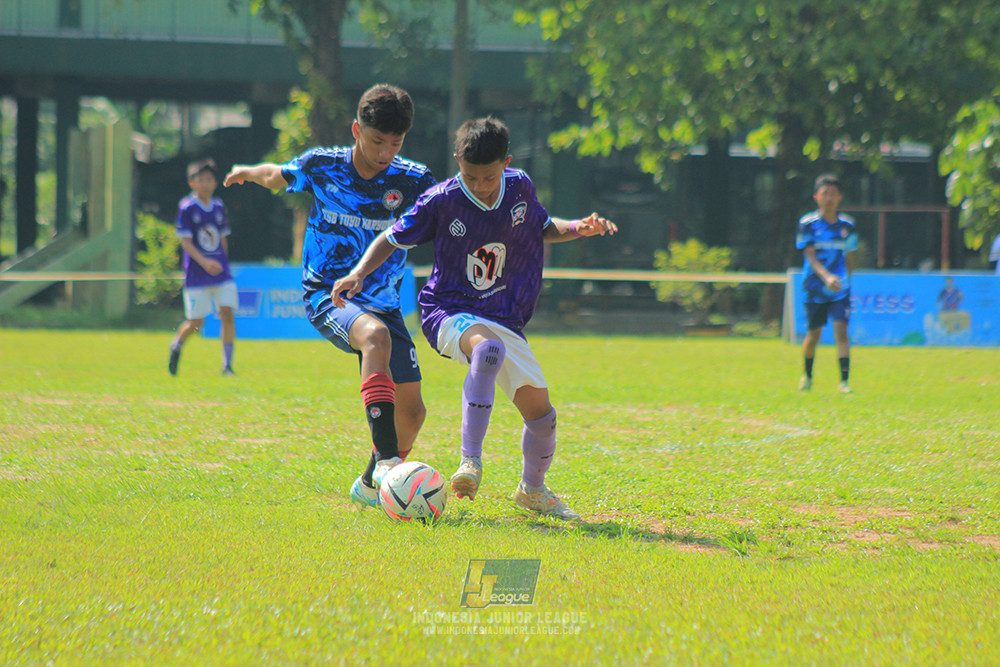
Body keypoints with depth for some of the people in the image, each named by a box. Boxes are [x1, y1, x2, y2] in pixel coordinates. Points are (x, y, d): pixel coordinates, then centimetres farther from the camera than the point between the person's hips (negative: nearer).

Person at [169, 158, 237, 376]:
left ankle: (227, 365, -3)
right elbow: (185, 241, -11)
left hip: (222, 275, 4)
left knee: (227, 315, -10)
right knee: (196, 323, -1)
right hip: (196, 275, -4)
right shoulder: (187, 208, -6)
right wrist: (204, 262, -24)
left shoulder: (219, 207, 9)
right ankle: (176, 345, 31)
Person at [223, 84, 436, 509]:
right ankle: (386, 460, -47)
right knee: (376, 336, -37)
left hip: (382, 302, 3)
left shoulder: (412, 181, -6)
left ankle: (370, 484, 30)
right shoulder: (321, 167, -6)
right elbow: (278, 177, 16)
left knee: (411, 410, 0)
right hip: (326, 295, -3)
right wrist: (249, 172, 36)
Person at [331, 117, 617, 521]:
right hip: (448, 312, -5)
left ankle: (532, 489, 33)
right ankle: (470, 462, -40)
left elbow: (544, 228, 18)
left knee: (540, 413, 3)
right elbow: (392, 239, 1)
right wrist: (358, 274, -15)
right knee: (488, 348, -40)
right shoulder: (441, 201, -12)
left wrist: (579, 228, -1)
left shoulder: (519, 188, -1)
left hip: (505, 318, 5)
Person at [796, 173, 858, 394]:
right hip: (815, 285, -1)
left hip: (840, 287, 1)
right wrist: (826, 277, -28)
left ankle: (844, 381, -15)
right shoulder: (808, 223, -6)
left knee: (841, 329, -13)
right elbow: (811, 257, -13)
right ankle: (807, 375, 32)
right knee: (814, 333, 8)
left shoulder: (847, 225, 1)